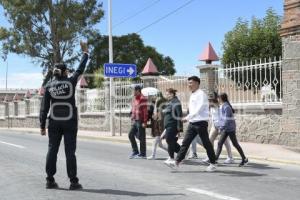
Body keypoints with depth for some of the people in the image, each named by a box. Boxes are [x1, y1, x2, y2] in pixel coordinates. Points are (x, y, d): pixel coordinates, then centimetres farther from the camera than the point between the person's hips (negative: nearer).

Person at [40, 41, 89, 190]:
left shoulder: (49, 86, 0)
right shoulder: (71, 82, -4)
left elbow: (44, 108, -2)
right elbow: (80, 69, 10)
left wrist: (42, 125, 3)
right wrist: (85, 52, 22)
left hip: (54, 123, 2)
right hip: (70, 123, -2)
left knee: (52, 151, 8)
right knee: (70, 152, 0)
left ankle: (50, 180, 9)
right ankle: (73, 182, 2)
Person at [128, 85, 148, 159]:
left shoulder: (142, 98, -14)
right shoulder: (134, 99, 13)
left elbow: (145, 111, -17)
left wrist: (144, 122, -19)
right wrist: (132, 120, 17)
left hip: (140, 121, -9)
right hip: (135, 121, 9)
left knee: (141, 137, -1)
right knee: (131, 135, 9)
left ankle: (142, 154, 8)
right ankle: (135, 151, 20)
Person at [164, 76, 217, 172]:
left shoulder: (201, 94, -11)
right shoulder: (192, 95, 15)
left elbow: (199, 109, -22)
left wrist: (188, 117, -25)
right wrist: (189, 119, 14)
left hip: (201, 122, -8)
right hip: (192, 123, 8)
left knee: (206, 143, 1)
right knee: (185, 142, 2)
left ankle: (213, 164, 13)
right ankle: (176, 162, -1)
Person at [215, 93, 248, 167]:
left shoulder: (226, 107, -16)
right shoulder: (223, 106, 12)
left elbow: (227, 119, -22)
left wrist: (222, 127, -22)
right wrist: (220, 126, 21)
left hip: (230, 128, -10)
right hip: (226, 129, 10)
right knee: (220, 143, 5)